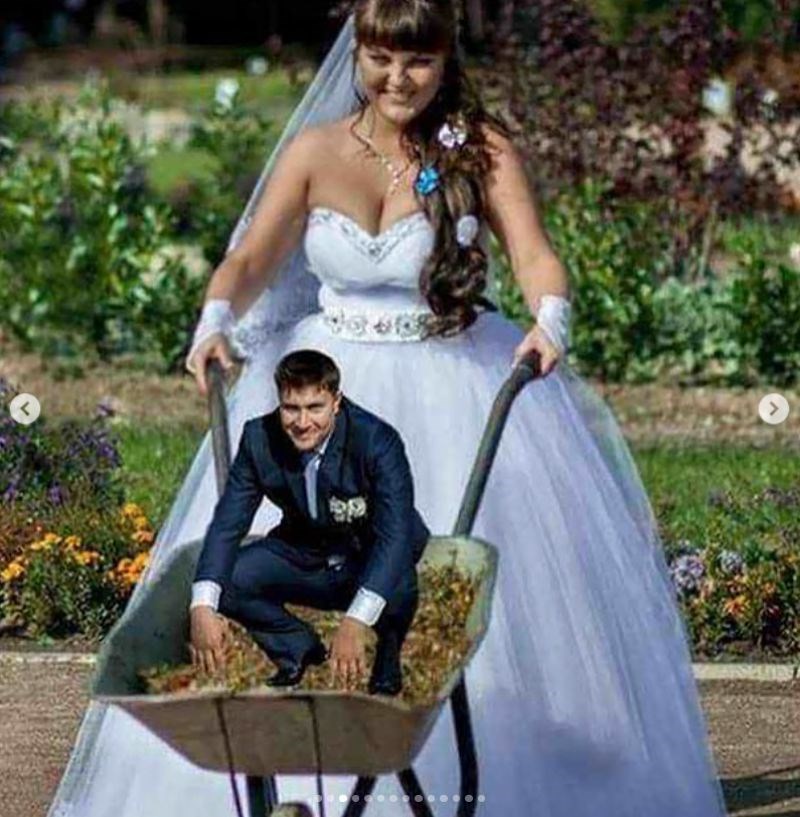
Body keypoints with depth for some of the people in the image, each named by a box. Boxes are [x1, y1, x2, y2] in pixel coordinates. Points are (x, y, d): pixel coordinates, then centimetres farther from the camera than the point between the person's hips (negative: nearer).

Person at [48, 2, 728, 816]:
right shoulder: (316, 151, 3)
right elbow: (250, 260, -3)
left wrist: (550, 322, -36)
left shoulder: (481, 150, -3)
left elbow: (534, 255, -14)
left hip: (456, 394, -2)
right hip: (331, 387, 2)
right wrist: (215, 325, -24)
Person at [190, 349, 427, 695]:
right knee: (224, 578, -20)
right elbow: (227, 525, -18)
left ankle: (388, 653, 0)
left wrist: (355, 622, -53)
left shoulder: (378, 442, -30)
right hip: (303, 556, 4)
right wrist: (203, 608, -37)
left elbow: (395, 534, -39)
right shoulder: (260, 439, -18)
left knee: (397, 585, -38)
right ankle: (299, 649, 8)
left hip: (368, 555, -4)